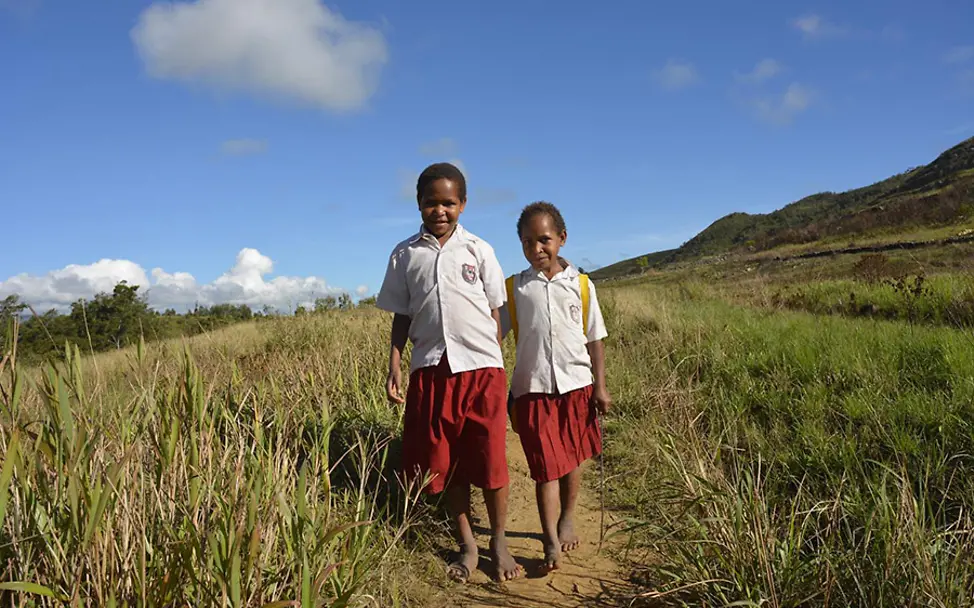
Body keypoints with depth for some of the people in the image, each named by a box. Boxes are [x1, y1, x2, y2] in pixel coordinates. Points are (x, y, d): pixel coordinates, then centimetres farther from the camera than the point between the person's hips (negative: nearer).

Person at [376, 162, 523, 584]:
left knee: (490, 459, 2)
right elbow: (401, 316, 9)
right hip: (431, 370, 2)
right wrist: (393, 369, 2)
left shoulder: (478, 250, 3)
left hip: (481, 367, -1)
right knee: (446, 463, 8)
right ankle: (466, 544, 25)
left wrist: (497, 367, 4)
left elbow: (495, 311, 6)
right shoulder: (404, 255, 6)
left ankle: (499, 542, 22)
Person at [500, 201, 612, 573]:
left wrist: (600, 387, 1)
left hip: (576, 385, 2)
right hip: (533, 389, -1)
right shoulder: (513, 288, 0)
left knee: (573, 459, 14)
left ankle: (567, 519, 35)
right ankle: (551, 542, 4)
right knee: (546, 466, -2)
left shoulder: (581, 285, 2)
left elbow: (594, 342, 5)